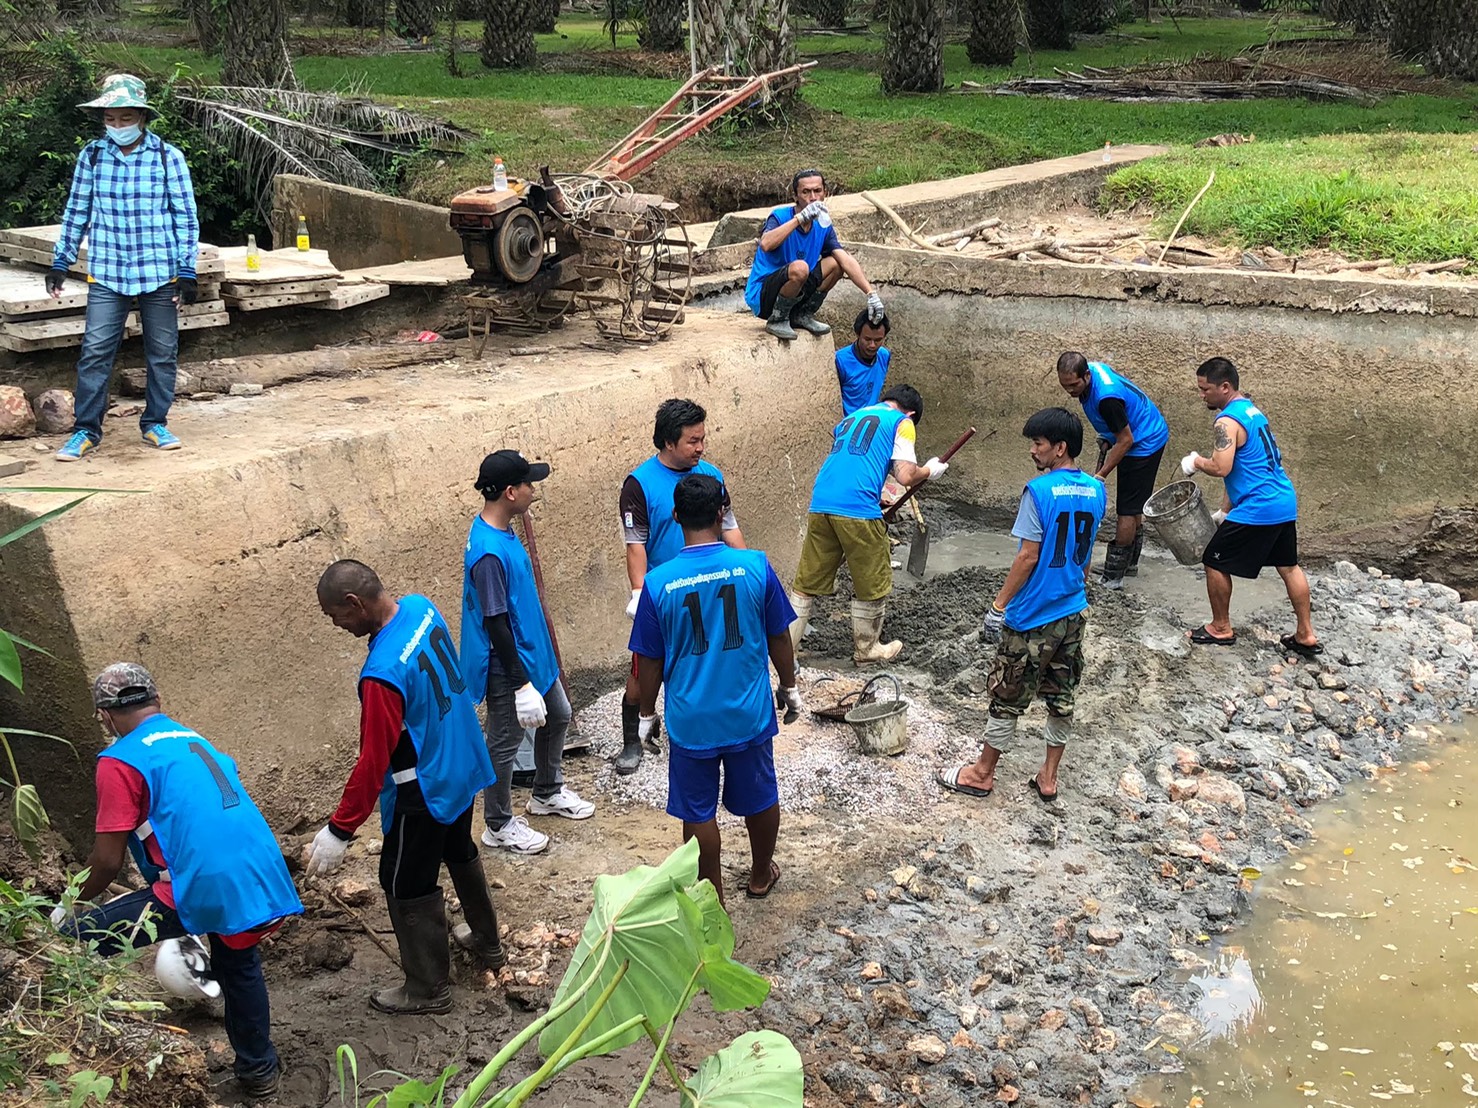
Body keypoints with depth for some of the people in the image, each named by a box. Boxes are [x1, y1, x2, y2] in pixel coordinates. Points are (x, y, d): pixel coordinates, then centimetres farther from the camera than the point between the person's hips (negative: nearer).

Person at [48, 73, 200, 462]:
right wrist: (60, 262, 9)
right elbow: (76, 212, 9)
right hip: (106, 274, 1)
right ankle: (86, 430, 8)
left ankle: (155, 423, 23)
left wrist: (187, 272, -4)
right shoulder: (92, 155, 0)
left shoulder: (168, 157, -5)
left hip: (159, 274, 0)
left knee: (163, 353, 8)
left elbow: (186, 218, -1)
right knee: (94, 352, -2)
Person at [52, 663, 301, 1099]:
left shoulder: (121, 759, 1)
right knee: (239, 963, 33)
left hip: (206, 890, -8)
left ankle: (187, 968, -5)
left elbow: (108, 861, -1)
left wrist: (73, 906, 19)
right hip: (265, 881, 8)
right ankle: (258, 1071, 41)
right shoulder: (194, 740, 23)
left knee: (80, 935, 0)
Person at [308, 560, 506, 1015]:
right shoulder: (420, 607, -9)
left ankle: (428, 989, 26)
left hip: (423, 792, -9)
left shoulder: (382, 674, -35)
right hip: (463, 766, 9)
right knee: (460, 851, 29)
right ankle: (486, 941, 48)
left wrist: (339, 831, -19)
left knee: (408, 886, 10)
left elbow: (373, 763, -28)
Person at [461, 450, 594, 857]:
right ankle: (498, 826, 25)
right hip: (507, 668, -10)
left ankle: (547, 793, 45)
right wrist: (521, 685, -23)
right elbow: (495, 625, -27)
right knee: (505, 743, 7)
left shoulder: (502, 531, 1)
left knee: (558, 715, 24)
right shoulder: (488, 552, -30)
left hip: (532, 653, 10)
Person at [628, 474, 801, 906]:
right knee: (760, 797, 22)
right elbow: (779, 638, -2)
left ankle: (712, 898, 27)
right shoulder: (756, 566, -13)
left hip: (691, 720, -2)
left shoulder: (658, 582, -15)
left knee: (698, 812, 15)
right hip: (749, 713, 2)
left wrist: (647, 712, 10)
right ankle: (761, 876, 42)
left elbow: (650, 661, -6)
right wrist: (789, 686, 15)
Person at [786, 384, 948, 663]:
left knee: (807, 582, 14)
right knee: (872, 585, 14)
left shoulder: (852, 417, 26)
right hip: (858, 512, -6)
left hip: (820, 505, 6)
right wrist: (929, 470, 15)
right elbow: (905, 476, -4)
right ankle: (866, 648, 28)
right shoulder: (901, 422, 6)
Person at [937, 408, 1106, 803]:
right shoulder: (1096, 491, 3)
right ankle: (1048, 777, 25)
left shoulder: (1039, 491, -19)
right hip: (1073, 612, 7)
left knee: (1007, 698, 6)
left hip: (1032, 618, -7)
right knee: (1061, 697, 15)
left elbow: (1028, 556, -19)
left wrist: (998, 607, -13)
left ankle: (982, 773, 20)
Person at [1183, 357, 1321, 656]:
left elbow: (1221, 468, -27)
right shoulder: (1251, 410, 15)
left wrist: (1195, 462, -6)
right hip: (1284, 502, 9)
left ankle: (1221, 629, 20)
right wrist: (1225, 509, 23)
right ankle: (1306, 636, 22)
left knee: (1215, 563, 7)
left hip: (1257, 509, -9)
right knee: (1288, 566, 17)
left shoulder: (1228, 421, -16)